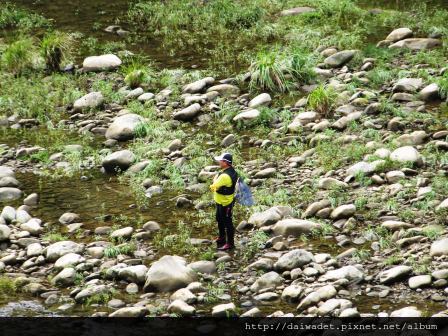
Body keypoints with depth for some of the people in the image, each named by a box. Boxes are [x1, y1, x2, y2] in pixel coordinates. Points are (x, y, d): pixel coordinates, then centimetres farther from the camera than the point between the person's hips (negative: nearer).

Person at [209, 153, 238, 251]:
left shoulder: (225, 176, -34)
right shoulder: (230, 170, -2)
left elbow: (213, 187, -24)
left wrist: (215, 180, -7)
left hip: (225, 203, -10)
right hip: (221, 201, 10)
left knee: (227, 222, 3)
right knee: (220, 219, 27)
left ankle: (230, 243, 14)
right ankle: (222, 237, 44)